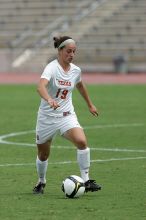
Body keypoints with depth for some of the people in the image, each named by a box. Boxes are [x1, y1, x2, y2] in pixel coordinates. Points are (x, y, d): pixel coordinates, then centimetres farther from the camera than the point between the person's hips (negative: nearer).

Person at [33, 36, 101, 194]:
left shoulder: (75, 70, 0)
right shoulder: (52, 68, -18)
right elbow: (41, 87, -38)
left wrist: (90, 104, 33)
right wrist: (49, 100, -57)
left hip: (67, 115, 3)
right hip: (47, 116, -3)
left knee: (81, 141, -24)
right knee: (43, 154, 10)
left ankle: (86, 181, -17)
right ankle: (41, 182, 39)